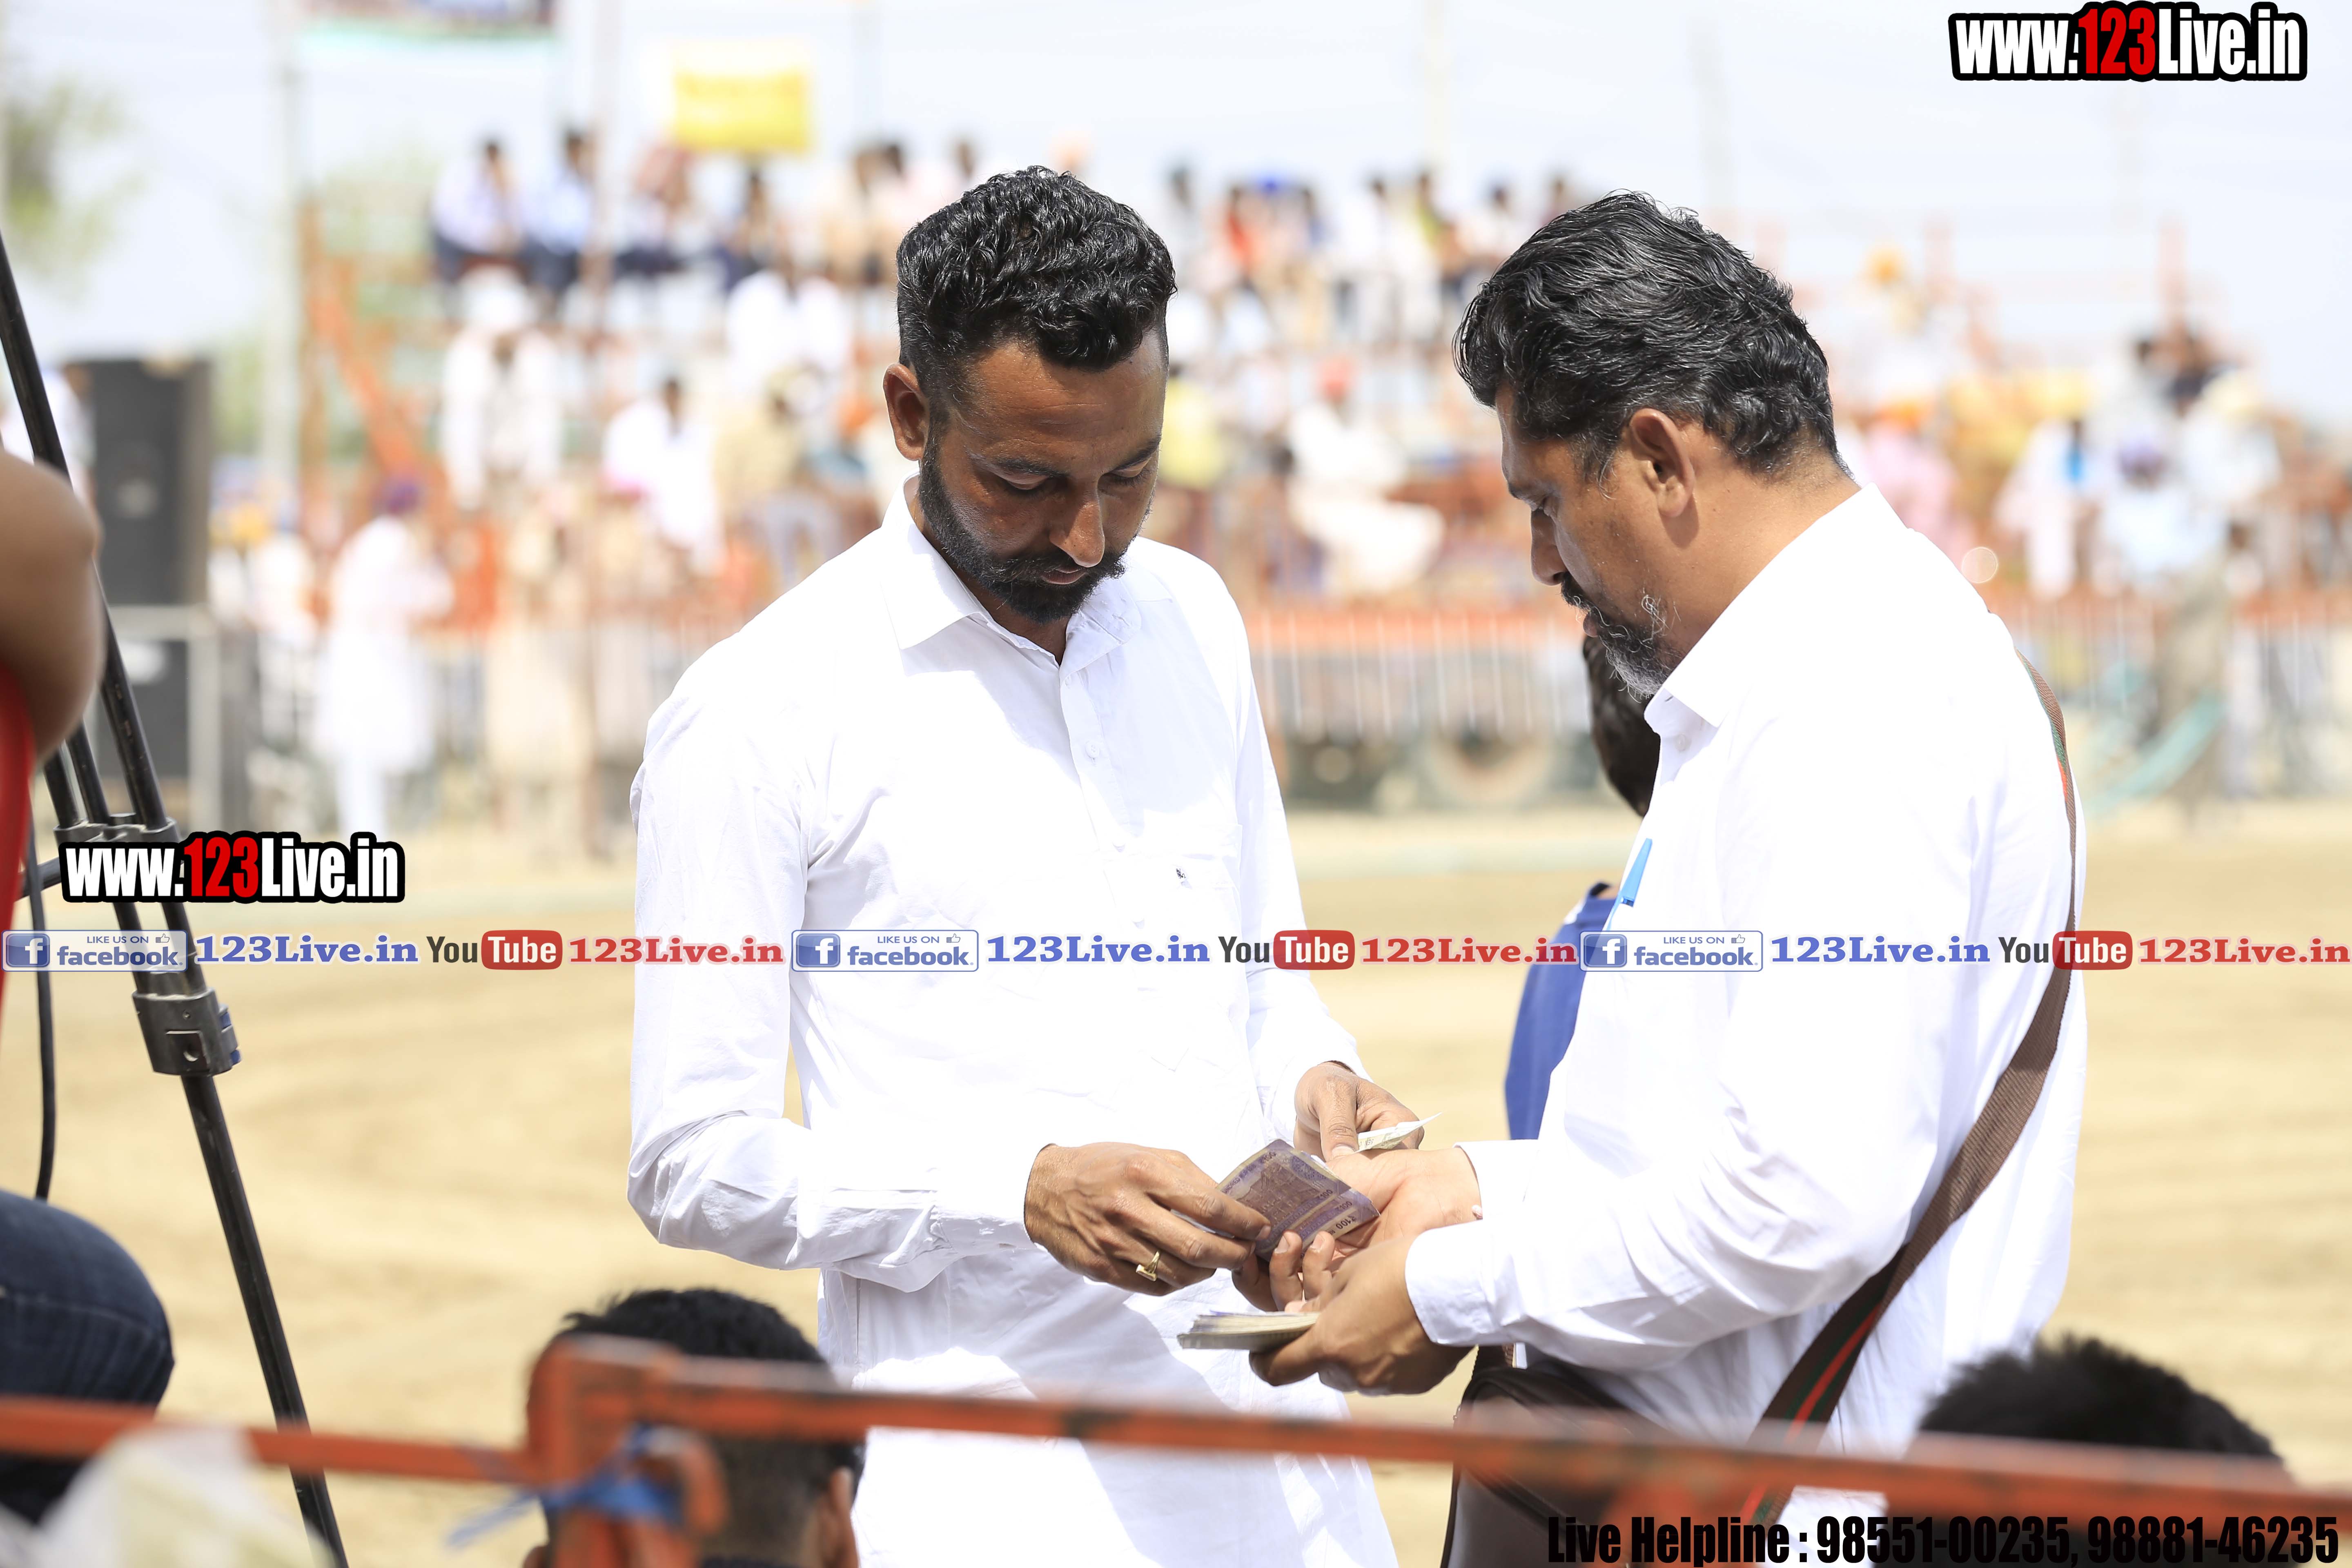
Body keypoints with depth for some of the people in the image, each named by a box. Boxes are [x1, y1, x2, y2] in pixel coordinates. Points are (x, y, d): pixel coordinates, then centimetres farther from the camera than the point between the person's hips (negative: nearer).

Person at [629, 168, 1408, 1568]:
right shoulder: (756, 718, -8)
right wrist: (1025, 1192, -21)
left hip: (1262, 1428, 5)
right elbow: (695, 1162, -8)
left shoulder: (1190, 617, 11)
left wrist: (1315, 1082, -2)